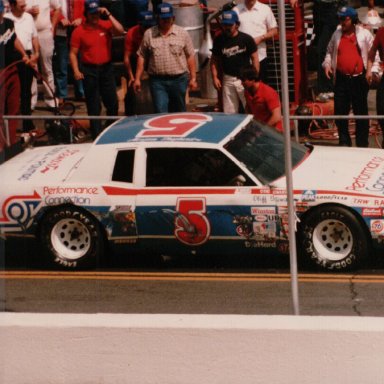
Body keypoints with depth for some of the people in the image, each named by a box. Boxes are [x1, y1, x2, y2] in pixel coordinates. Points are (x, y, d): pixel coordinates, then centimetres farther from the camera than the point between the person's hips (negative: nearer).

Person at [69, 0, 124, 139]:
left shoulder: (106, 25, 3)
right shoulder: (79, 31, -3)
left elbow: (120, 31, -14)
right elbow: (73, 53, -2)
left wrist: (108, 15, -14)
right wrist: (76, 71, -13)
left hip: (107, 68, 2)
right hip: (89, 71, -2)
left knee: (113, 104, 6)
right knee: (93, 107, 3)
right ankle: (97, 135, 7)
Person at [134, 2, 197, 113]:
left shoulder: (182, 33, 1)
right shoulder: (149, 34, 3)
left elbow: (190, 56, 3)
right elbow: (142, 57, 6)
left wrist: (193, 78, 0)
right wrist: (137, 79, 2)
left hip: (179, 79, 1)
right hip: (157, 80, -1)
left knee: (179, 112, 12)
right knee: (160, 112, -9)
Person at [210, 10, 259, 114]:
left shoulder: (246, 39, -5)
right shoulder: (219, 40, 3)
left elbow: (254, 58, -2)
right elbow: (214, 60, 11)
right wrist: (215, 77, 1)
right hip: (228, 79, 3)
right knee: (229, 113, 8)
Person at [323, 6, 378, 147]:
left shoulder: (364, 34, -1)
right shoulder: (337, 35, 10)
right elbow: (330, 51, 22)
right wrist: (327, 64, 5)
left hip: (359, 79, -3)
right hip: (341, 79, 3)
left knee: (361, 111, 4)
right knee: (340, 111, 5)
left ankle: (362, 144, 11)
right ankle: (344, 142, 17)